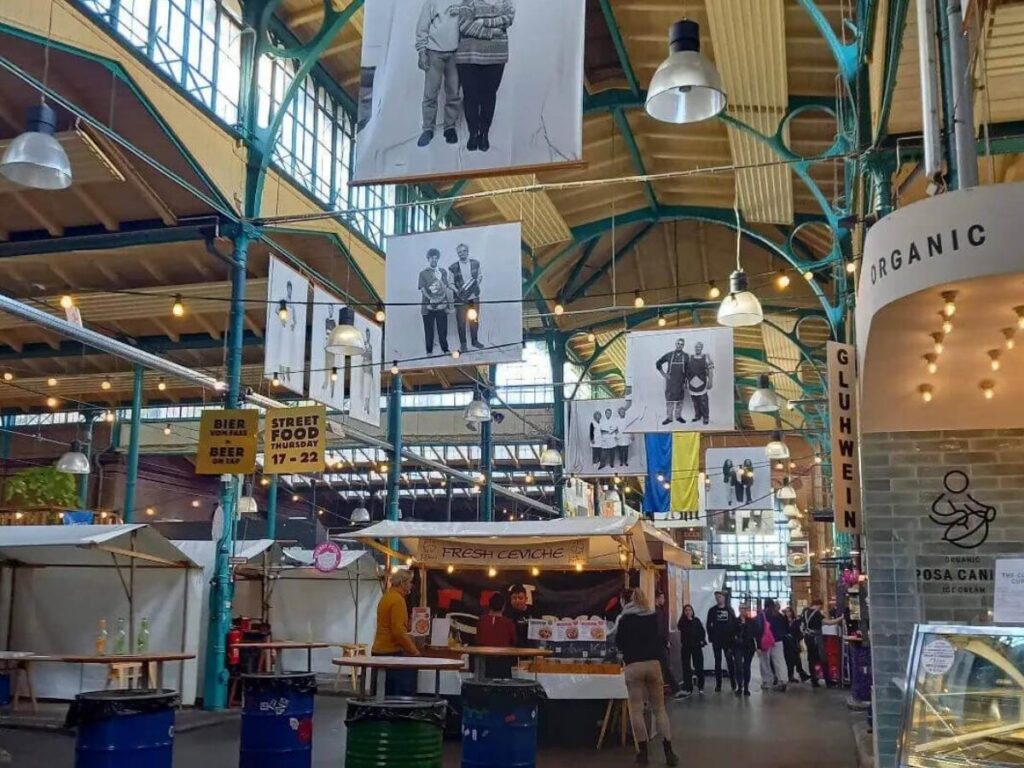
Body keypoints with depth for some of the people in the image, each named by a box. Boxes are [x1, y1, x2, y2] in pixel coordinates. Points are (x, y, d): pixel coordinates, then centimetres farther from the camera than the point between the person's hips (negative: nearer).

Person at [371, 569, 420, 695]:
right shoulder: (398, 600, -14)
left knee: (390, 692, 12)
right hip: (392, 652, -10)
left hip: (381, 650, 10)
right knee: (406, 690, -9)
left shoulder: (387, 597, 16)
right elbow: (399, 631, -21)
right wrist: (414, 651, -13)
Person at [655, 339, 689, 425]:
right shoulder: (669, 355, 0)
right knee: (669, 398, -2)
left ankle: (678, 416, 17)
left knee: (680, 398, 6)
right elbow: (658, 364, 8)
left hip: (680, 381, 1)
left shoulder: (686, 356, 2)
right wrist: (663, 374, 2)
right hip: (670, 380, -1)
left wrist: (686, 382, 0)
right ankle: (669, 417, 3)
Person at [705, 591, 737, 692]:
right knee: (718, 661, 2)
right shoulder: (712, 610, 4)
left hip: (728, 639, 0)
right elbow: (709, 625, 2)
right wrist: (711, 637, -8)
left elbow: (735, 623, 4)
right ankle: (718, 684, 3)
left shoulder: (729, 609, 6)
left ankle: (733, 682, 12)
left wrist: (734, 636, -5)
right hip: (716, 640, 0)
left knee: (730, 660, 4)